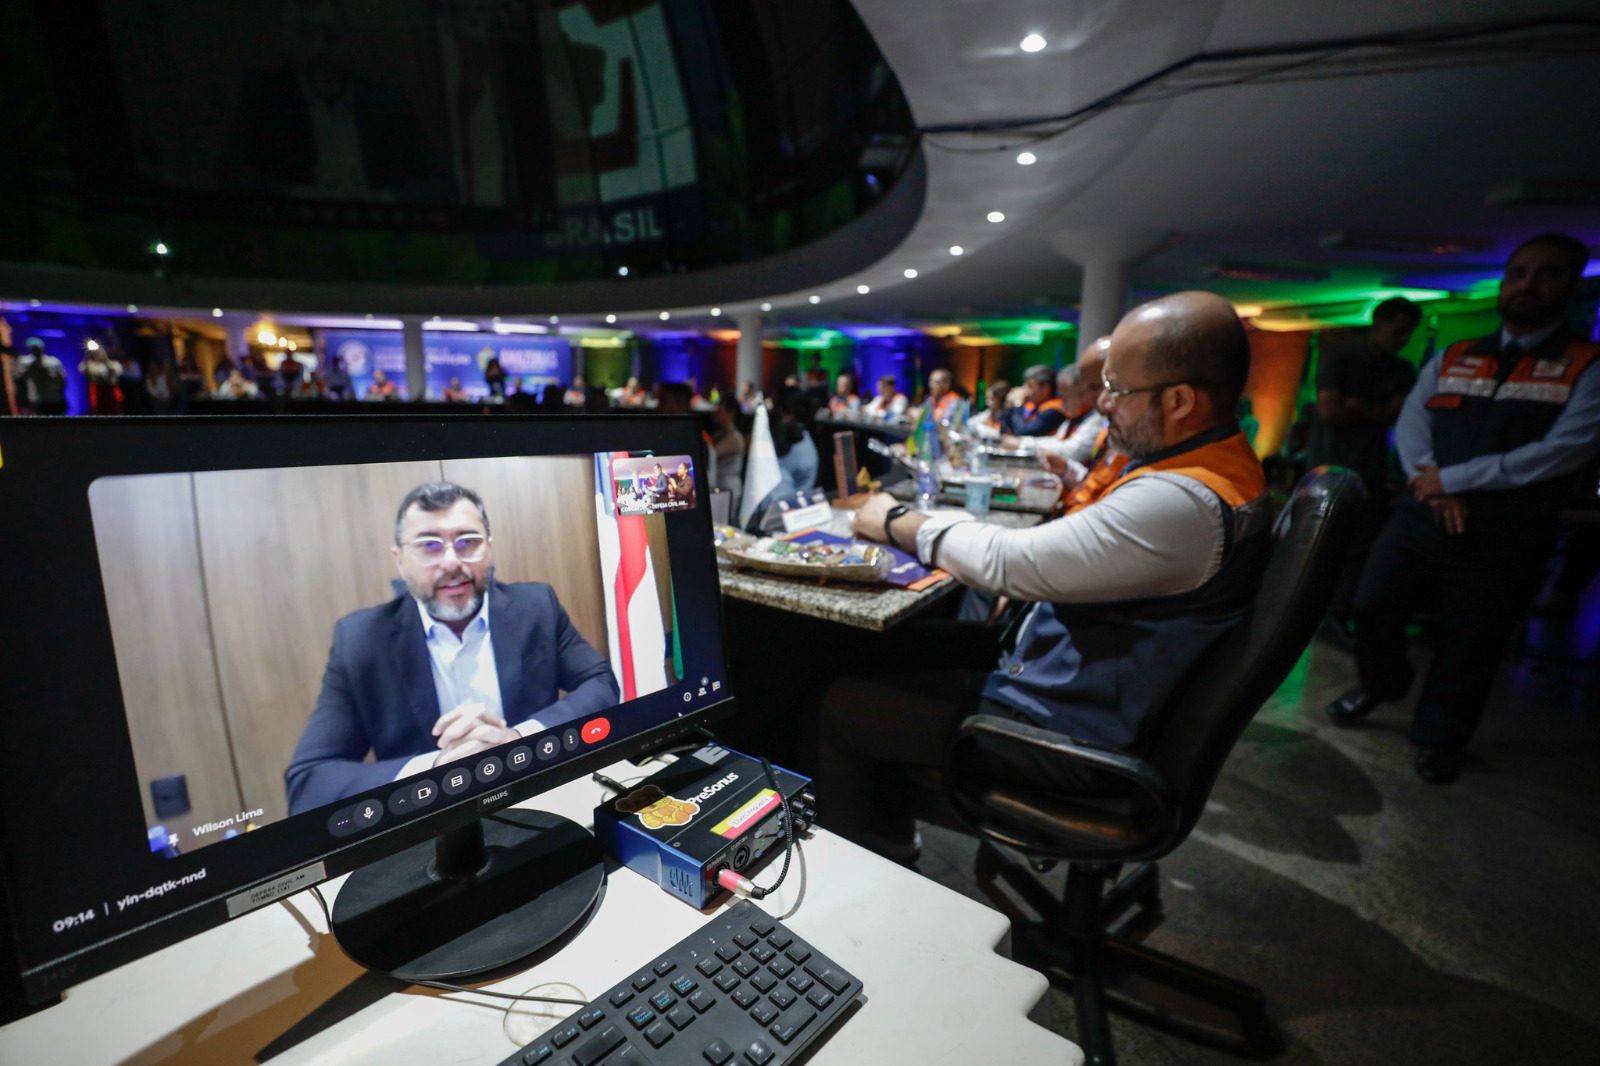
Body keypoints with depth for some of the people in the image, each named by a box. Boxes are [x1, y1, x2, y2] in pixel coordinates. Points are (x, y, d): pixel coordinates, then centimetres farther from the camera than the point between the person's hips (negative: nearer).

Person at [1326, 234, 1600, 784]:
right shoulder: (1450, 360, 10)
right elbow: (1409, 426, 2)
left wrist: (1451, 479, -14)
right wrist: (1432, 488, -14)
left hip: (1503, 537, -2)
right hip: (1418, 516, 3)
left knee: (1467, 651, 10)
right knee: (1372, 609, 6)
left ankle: (1438, 738, 31)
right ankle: (1382, 682, 36)